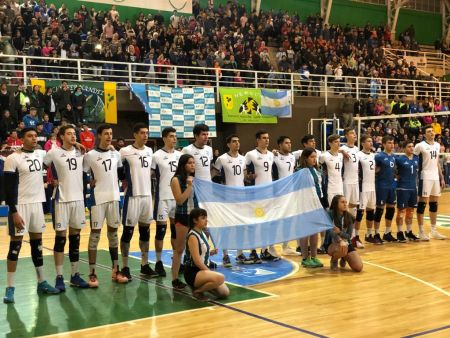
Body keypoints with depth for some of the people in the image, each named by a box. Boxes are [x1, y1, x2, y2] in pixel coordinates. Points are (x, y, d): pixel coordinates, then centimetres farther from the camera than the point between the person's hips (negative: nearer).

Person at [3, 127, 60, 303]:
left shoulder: (41, 154, 6)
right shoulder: (13, 159, -11)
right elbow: (9, 188, -14)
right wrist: (14, 212, -19)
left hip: (37, 203, 6)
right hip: (20, 205, -6)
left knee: (37, 242, 13)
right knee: (15, 244, -3)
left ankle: (41, 283, 22)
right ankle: (10, 288, 4)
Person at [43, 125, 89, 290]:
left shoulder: (80, 152, 7)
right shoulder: (53, 153, -7)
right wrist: (52, 179, -2)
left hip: (78, 199, 5)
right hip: (62, 200, -4)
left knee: (75, 237, 9)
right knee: (61, 237, -1)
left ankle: (75, 275, 17)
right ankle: (59, 277, 6)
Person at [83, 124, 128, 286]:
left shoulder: (116, 154, 9)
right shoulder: (90, 155, -7)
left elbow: (122, 174, 19)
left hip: (114, 198, 5)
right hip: (98, 199, -5)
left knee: (113, 232, 11)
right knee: (95, 234, -2)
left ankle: (116, 270, 19)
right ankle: (92, 273, 3)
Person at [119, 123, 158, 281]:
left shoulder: (149, 151, 9)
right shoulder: (125, 152, -10)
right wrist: (125, 182, -8)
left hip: (147, 195, 6)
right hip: (133, 196, -6)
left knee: (145, 231, 11)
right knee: (128, 231, 0)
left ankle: (145, 265, 21)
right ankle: (125, 267, 8)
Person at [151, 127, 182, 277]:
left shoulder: (179, 155, 9)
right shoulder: (157, 155, -7)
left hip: (178, 196, 5)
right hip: (163, 197, -5)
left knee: (176, 228, 10)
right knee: (161, 229, -1)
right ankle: (158, 262, 8)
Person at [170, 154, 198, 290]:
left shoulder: (195, 179, 9)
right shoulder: (176, 180, -7)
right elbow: (180, 200, -16)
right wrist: (189, 186, -17)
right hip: (182, 217, -5)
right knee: (179, 249, 1)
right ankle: (175, 279, 8)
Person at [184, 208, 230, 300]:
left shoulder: (202, 234, 9)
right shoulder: (193, 236, -17)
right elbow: (197, 261, -20)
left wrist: (211, 252, -1)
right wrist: (211, 273, -14)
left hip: (202, 270, 9)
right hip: (193, 273, -9)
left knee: (225, 292, 2)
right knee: (220, 278, -32)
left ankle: (201, 286, 18)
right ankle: (197, 291, -10)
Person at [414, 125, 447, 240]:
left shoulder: (437, 145, 12)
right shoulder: (420, 146, -10)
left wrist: (441, 178, 15)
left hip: (435, 177, 7)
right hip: (425, 177, -7)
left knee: (434, 204, 11)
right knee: (422, 203, -3)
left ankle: (433, 230, 19)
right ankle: (421, 231, 2)